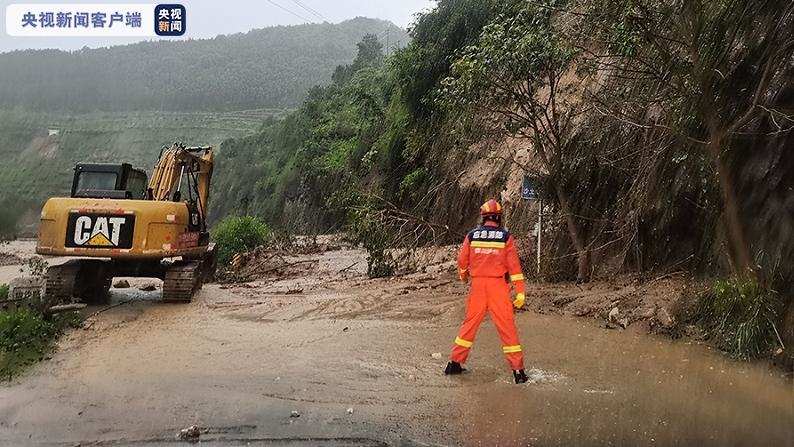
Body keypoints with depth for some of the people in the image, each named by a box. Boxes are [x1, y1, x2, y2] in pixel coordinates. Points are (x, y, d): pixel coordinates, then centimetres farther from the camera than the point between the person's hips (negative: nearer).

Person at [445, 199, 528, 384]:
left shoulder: (471, 235, 2)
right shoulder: (506, 237, -3)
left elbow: (462, 260, 9)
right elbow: (514, 265, -6)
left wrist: (463, 275, 30)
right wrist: (520, 292, -5)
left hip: (477, 285, 2)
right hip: (498, 286, -2)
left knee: (470, 324, 14)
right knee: (507, 328, 3)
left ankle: (455, 363, 20)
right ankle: (518, 370, 4)